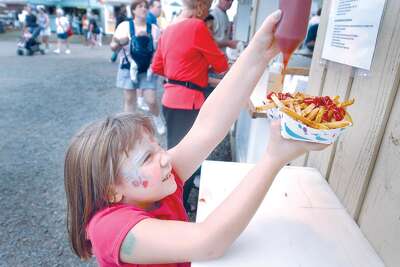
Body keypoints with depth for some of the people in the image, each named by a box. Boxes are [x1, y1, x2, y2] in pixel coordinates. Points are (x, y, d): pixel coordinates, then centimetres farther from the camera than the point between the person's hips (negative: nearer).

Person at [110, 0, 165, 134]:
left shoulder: (153, 29, 1)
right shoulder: (125, 26, -3)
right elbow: (113, 47, 0)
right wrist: (118, 43, -21)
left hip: (147, 70, 0)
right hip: (129, 69, 0)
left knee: (151, 100, -4)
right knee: (129, 99, 6)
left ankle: (158, 119, 27)